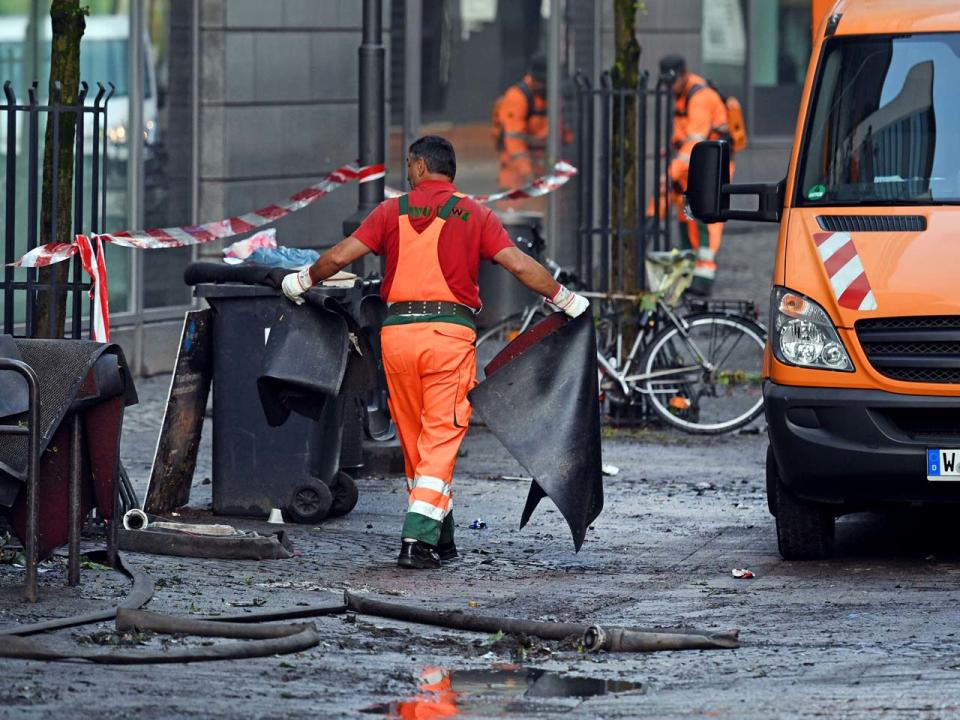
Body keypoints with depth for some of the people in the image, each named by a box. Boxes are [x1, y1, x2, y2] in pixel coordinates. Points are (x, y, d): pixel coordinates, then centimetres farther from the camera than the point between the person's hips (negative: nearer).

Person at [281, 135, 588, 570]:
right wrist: (564, 299, 9)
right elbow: (520, 265, -3)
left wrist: (304, 281, 19)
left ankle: (441, 538, 20)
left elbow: (340, 256, 2)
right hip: (451, 334, -1)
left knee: (414, 441, 14)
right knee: (441, 440, -2)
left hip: (398, 331, 1)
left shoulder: (392, 211, 7)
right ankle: (419, 540, -15)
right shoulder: (474, 216, 6)